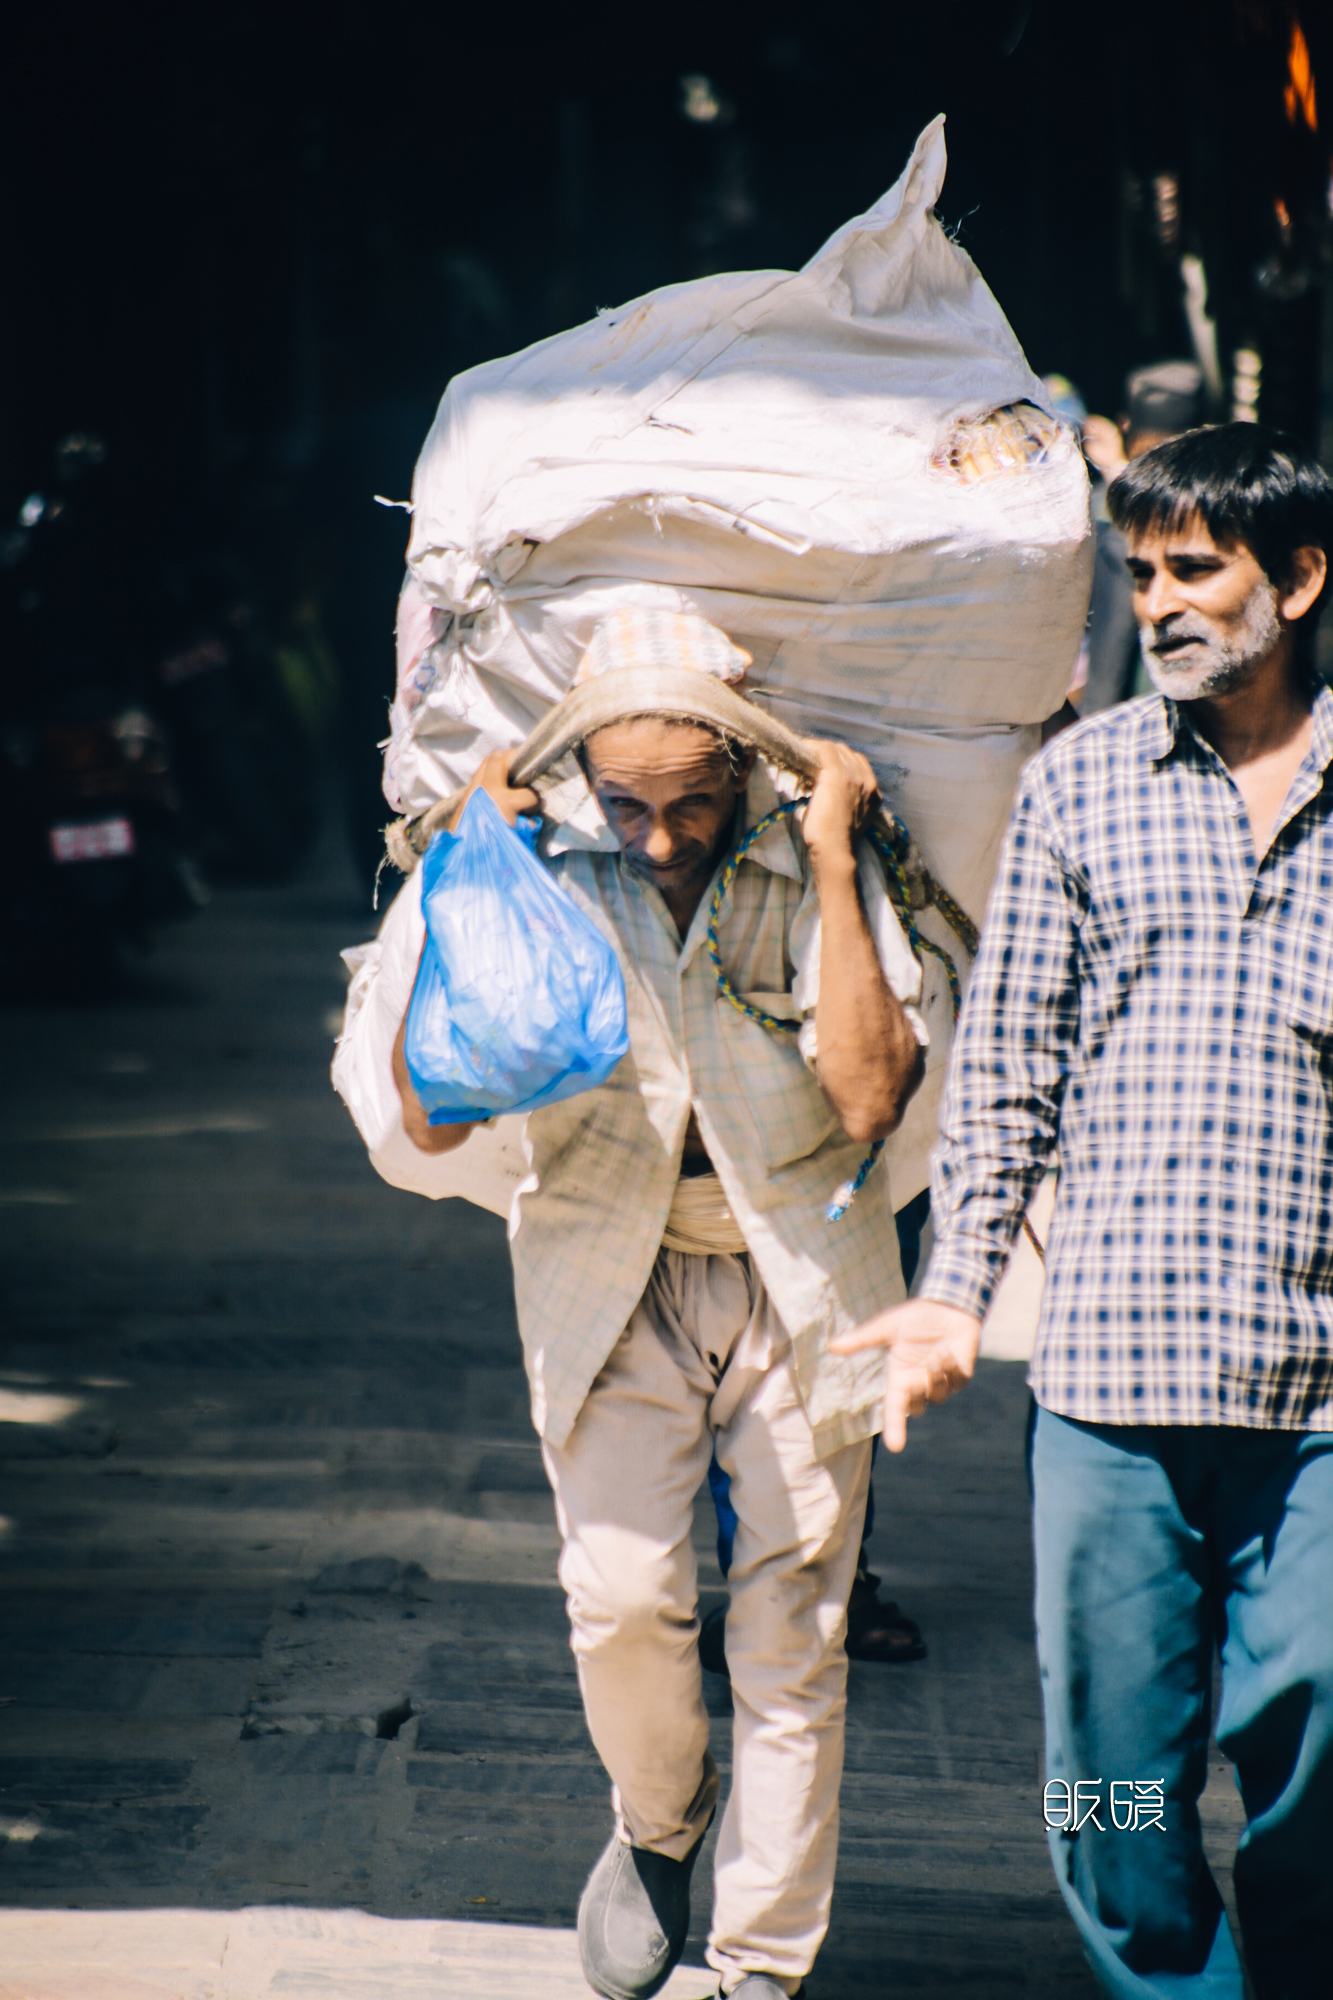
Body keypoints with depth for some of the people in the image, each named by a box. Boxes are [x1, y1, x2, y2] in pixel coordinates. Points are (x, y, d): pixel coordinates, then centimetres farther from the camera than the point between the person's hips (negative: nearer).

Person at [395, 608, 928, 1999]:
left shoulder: (819, 872, -9)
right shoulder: (548, 876, -7)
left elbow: (868, 1097, -22)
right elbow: (433, 1117, -11)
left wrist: (832, 861, -22)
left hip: (799, 1275, 0)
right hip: (611, 1278, 0)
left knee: (791, 1643, 1)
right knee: (623, 1599, -15)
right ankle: (656, 1832, 18)